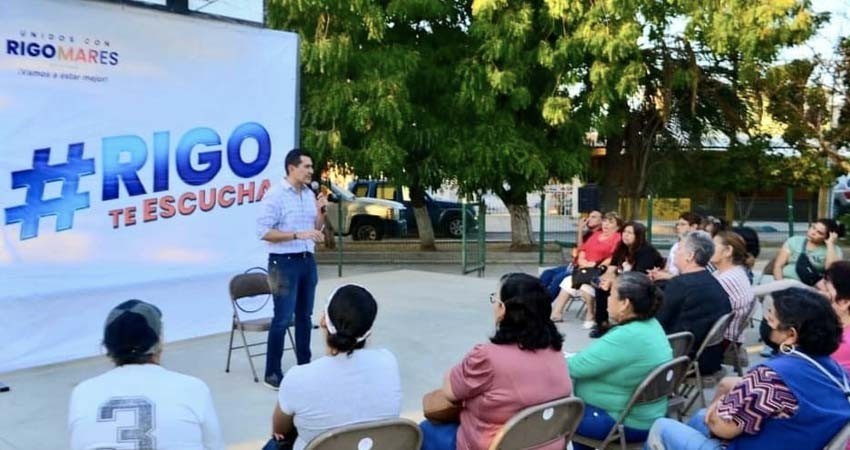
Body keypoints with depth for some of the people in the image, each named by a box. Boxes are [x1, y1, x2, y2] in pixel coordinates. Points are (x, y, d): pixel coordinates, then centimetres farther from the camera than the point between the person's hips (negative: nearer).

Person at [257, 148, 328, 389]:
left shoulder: (310, 194, 8)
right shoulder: (275, 195, -12)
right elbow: (264, 232, -18)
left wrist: (321, 210, -3)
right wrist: (298, 234, -23)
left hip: (307, 260, 7)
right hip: (284, 262, -7)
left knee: (305, 316, 14)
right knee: (282, 319, -5)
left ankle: (304, 365, 25)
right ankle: (272, 374, 4)